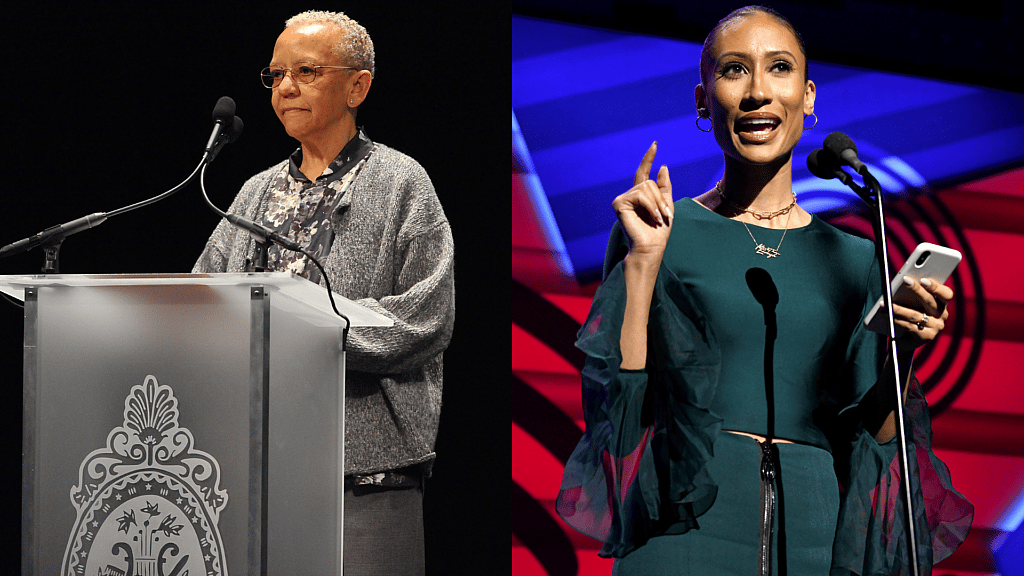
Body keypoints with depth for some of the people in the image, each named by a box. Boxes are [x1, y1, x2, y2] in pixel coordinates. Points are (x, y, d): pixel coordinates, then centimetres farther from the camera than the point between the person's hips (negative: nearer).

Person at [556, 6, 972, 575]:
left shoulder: (853, 258, 11)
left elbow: (874, 441, 9)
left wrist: (904, 350, -7)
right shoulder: (660, 231, 4)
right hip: (688, 526, -2)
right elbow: (619, 403, -3)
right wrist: (643, 262, -8)